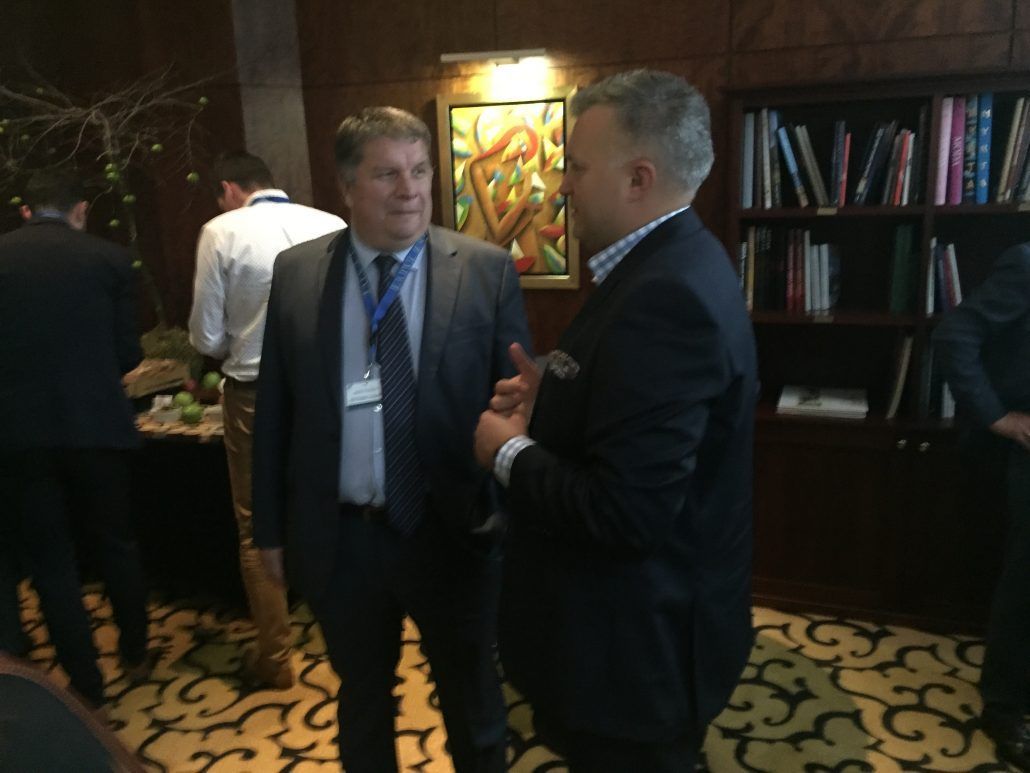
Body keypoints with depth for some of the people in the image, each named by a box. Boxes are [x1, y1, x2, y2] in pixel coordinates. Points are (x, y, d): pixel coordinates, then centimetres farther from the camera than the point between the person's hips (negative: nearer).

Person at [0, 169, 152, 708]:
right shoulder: (107, 258, -2)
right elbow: (128, 352, -1)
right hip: (94, 425, 0)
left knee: (51, 561, 13)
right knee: (115, 543, 18)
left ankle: (86, 684, 22)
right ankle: (136, 657, 33)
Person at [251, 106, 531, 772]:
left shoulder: (488, 271, -9)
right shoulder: (295, 272, -3)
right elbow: (274, 411, 3)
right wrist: (272, 525, 6)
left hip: (454, 533, -1)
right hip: (339, 538, 2)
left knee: (473, 699, 21)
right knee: (362, 698, 25)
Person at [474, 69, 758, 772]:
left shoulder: (665, 296, -29)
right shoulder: (678, 264, 4)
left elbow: (627, 510, -32)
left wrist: (509, 453, -17)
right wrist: (551, 402, 0)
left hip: (637, 652, -9)